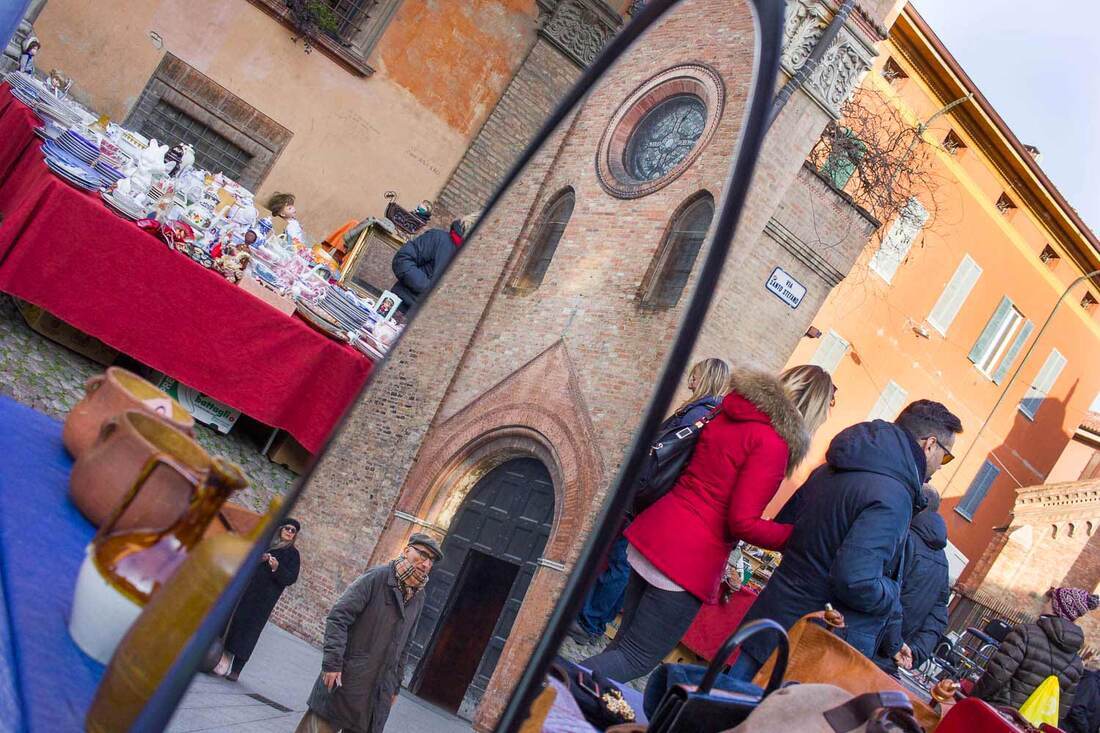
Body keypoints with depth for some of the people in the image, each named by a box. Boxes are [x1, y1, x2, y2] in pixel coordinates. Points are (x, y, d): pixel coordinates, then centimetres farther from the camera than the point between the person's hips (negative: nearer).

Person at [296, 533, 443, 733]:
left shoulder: (418, 598, 10)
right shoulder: (376, 578, -10)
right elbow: (338, 617, -15)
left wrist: (395, 686, 17)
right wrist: (333, 663, -20)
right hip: (345, 680, -5)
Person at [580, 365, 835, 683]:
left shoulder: (728, 415, 9)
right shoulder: (772, 443, -15)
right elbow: (743, 522, -16)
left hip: (651, 535, 8)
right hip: (688, 563, -8)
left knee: (626, 642, 20)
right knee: (637, 659, 4)